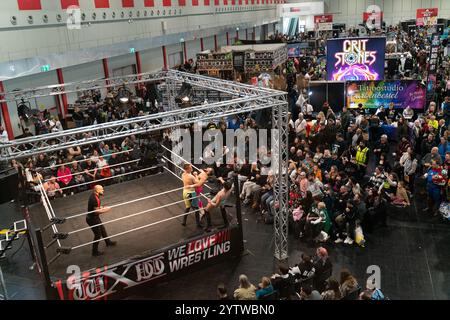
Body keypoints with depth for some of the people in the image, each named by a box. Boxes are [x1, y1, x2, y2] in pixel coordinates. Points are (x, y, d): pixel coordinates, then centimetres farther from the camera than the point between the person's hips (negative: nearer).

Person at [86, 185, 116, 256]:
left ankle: (108, 242, 48)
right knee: (98, 235, 5)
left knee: (102, 229, 26)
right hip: (92, 219, -10)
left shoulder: (94, 195, -1)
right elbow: (97, 211, -29)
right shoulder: (94, 199, -31)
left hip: (95, 218, 10)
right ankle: (95, 252, 20)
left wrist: (103, 208, 3)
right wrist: (106, 210, -18)